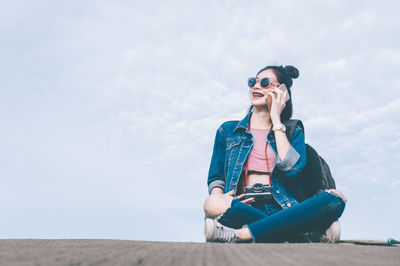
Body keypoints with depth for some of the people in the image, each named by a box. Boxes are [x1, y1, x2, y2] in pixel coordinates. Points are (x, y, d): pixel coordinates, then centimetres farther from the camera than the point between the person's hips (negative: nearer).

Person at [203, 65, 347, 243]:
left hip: (280, 210, 1)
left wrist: (276, 120, 2)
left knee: (335, 200, -27)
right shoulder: (228, 130, 18)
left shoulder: (293, 133, 17)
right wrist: (218, 196, -10)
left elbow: (291, 168, -5)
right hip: (243, 207, 0)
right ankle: (306, 235, -26)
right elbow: (215, 176, 14)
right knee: (213, 205, -35)